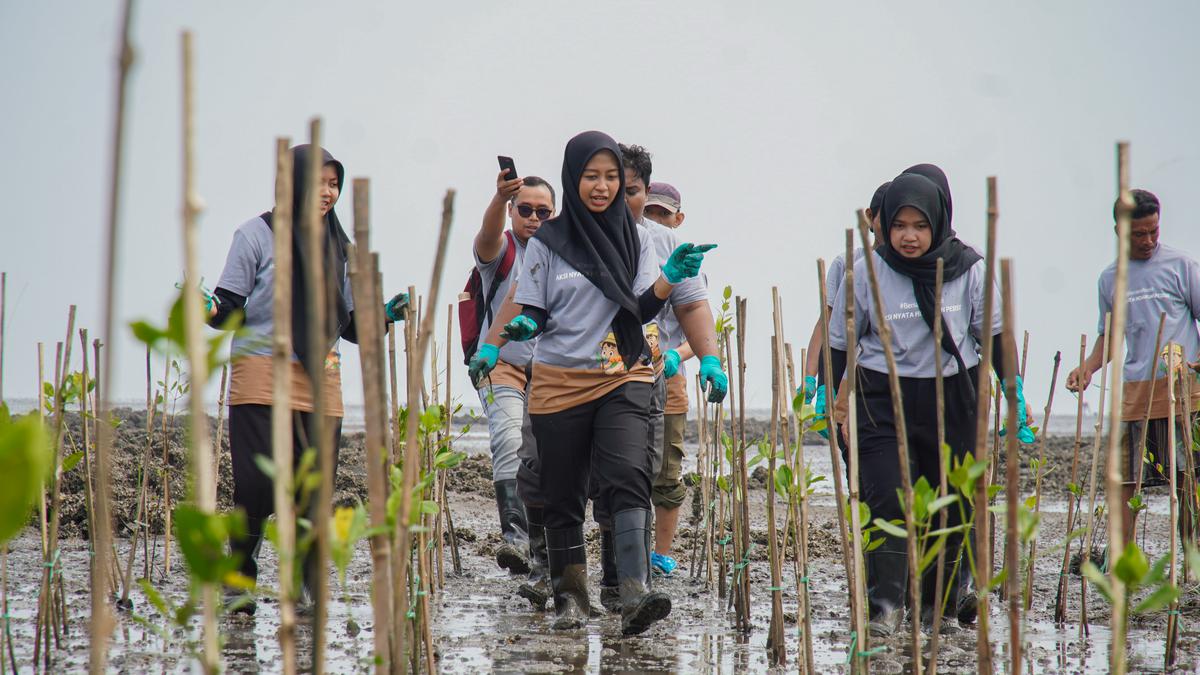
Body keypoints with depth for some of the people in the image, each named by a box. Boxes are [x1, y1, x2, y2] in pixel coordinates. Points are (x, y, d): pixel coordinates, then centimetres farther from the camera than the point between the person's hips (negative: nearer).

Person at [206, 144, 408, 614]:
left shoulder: (337, 246, 14)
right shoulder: (257, 235, 1)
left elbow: (349, 325, 18)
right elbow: (232, 309, 0)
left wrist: (383, 315, 1)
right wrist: (209, 308, -20)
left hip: (320, 384, 4)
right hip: (262, 380, -4)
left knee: (314, 495, 0)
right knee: (258, 489, -9)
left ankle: (305, 590, 4)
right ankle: (239, 582, 5)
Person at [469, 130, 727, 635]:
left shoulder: (634, 239, 7)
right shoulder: (547, 242, 1)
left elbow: (642, 310, 0)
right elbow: (531, 312, 4)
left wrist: (670, 276, -17)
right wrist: (521, 328, -19)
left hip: (623, 380, 0)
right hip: (559, 383, 0)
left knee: (627, 479, -20)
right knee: (563, 496, 5)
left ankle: (634, 595, -31)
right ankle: (570, 597, 19)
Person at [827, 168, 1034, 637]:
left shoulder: (967, 269, -4)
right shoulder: (866, 271, -6)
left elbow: (995, 333, 7)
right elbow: (839, 341, 4)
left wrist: (1016, 392, 3)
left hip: (951, 399, 2)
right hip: (884, 399, -2)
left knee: (955, 501, 9)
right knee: (888, 501, -14)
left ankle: (944, 594, 30)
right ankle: (885, 605, -10)